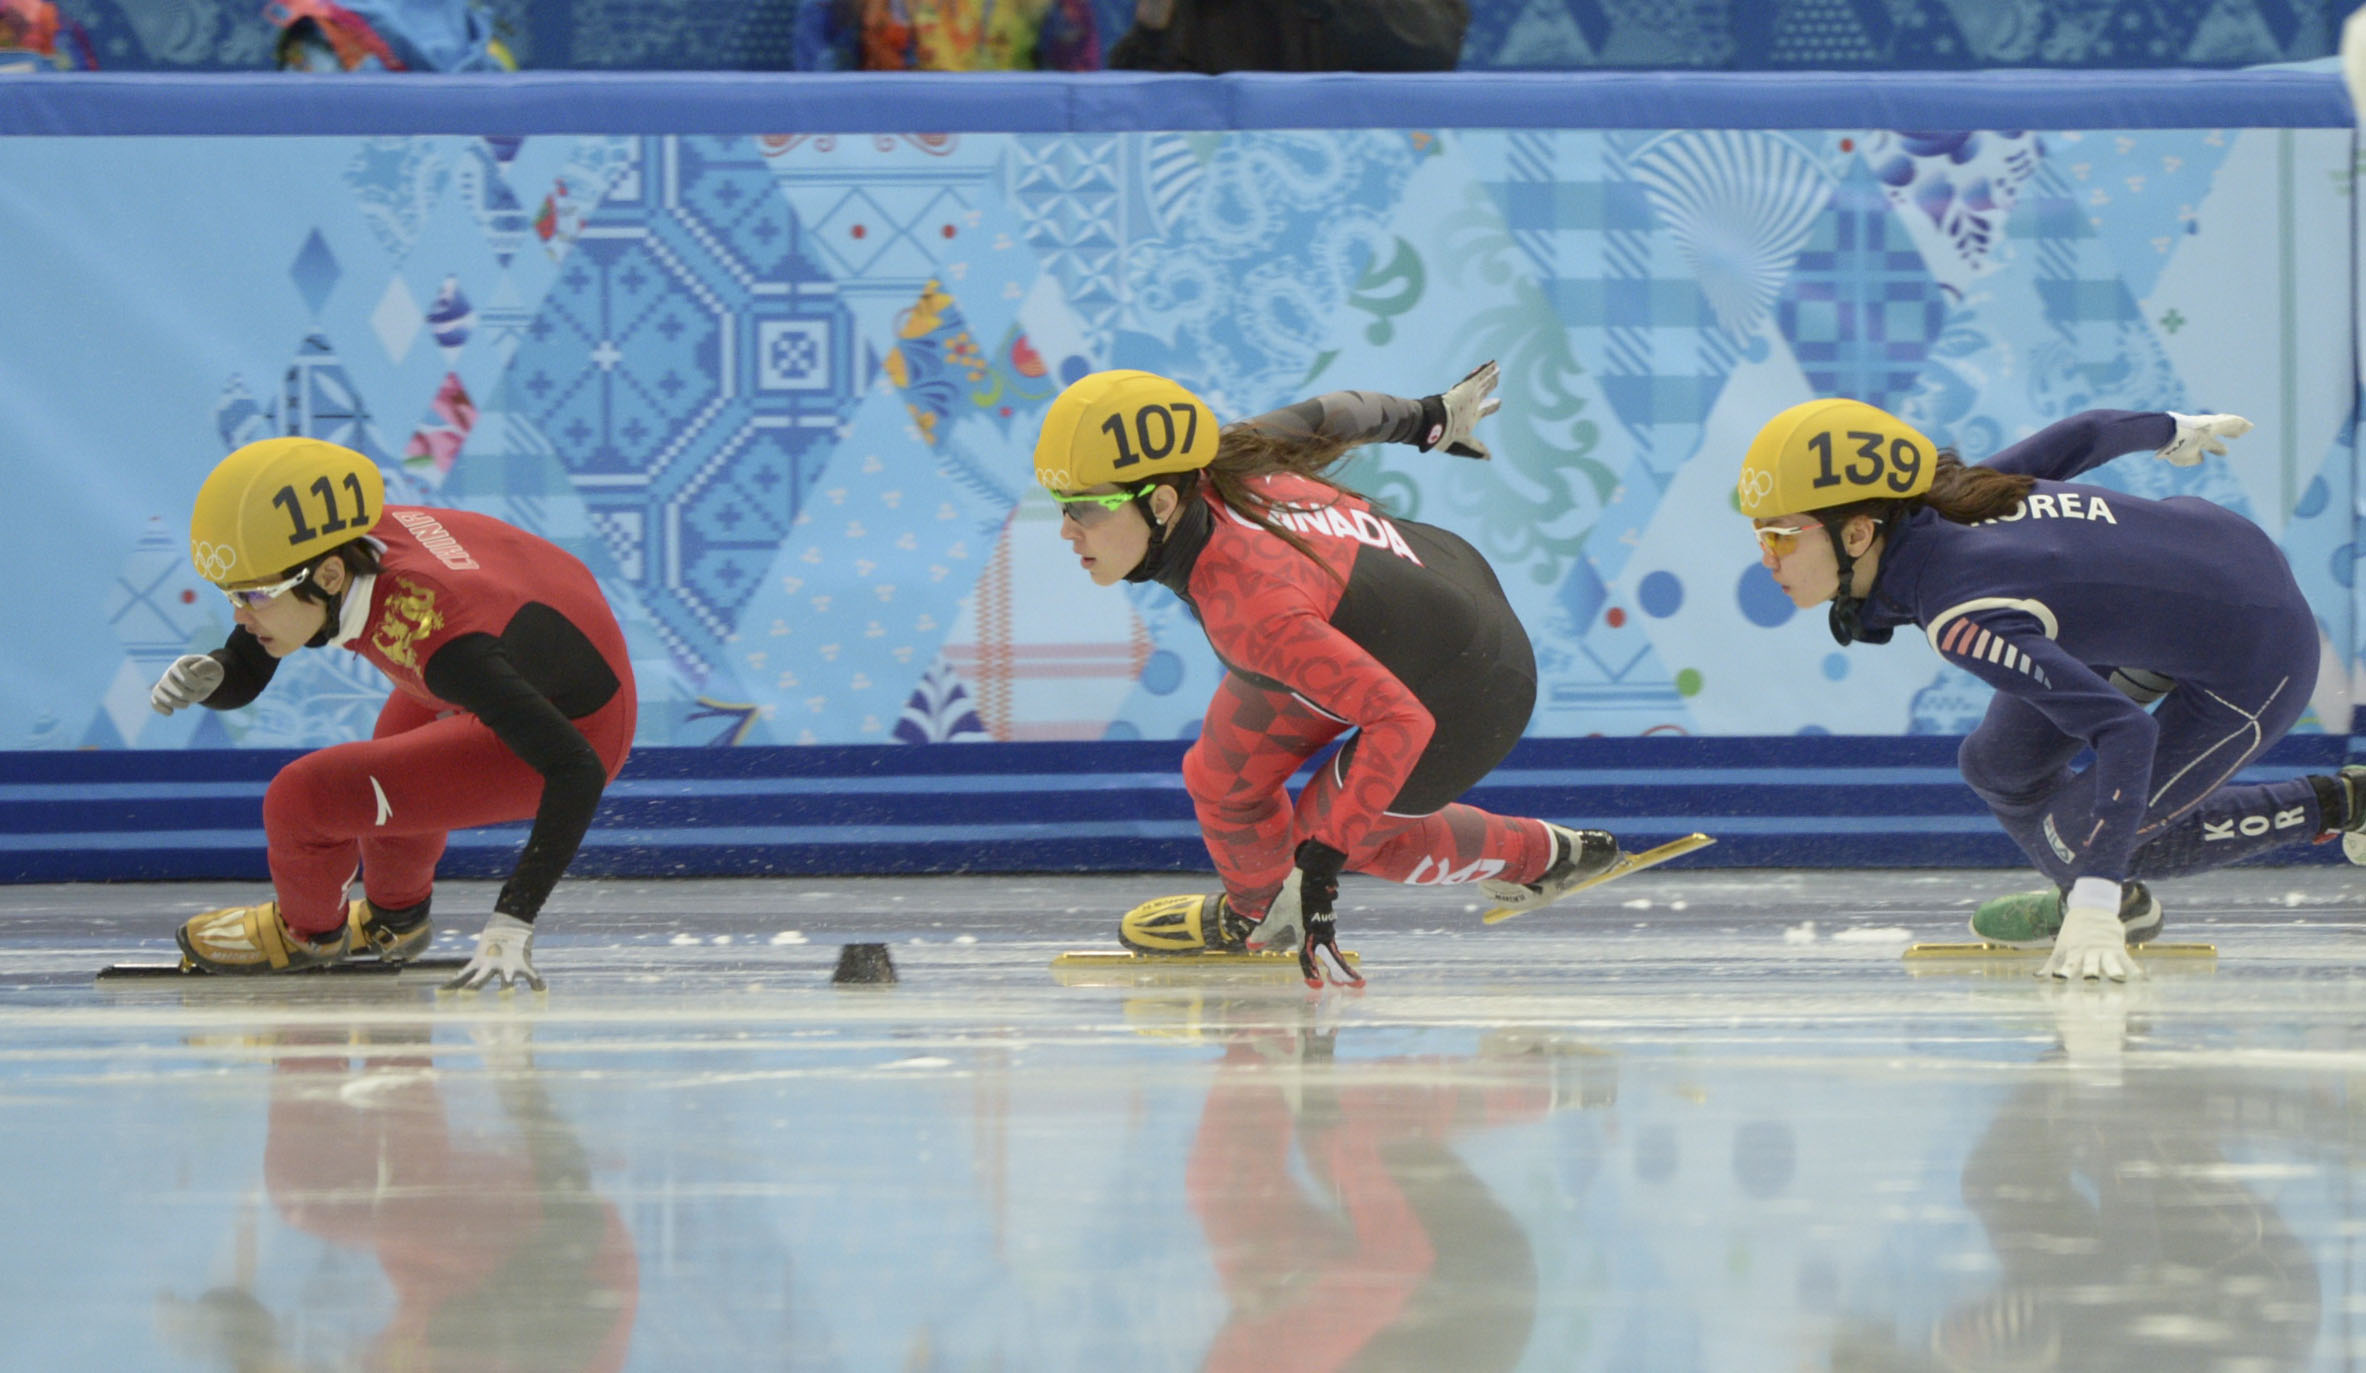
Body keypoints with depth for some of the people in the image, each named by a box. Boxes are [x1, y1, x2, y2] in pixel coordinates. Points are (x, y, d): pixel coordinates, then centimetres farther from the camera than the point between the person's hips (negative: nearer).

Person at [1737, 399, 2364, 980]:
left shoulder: (1963, 616, -33)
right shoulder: (1945, 499, -10)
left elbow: (2125, 731, -37)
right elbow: (2086, 435, 5)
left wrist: (2097, 905, -42)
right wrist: (2170, 430, 28)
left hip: (2256, 664, -8)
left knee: (2074, 838, 0)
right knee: (1998, 765, 6)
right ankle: (2119, 900, 33)